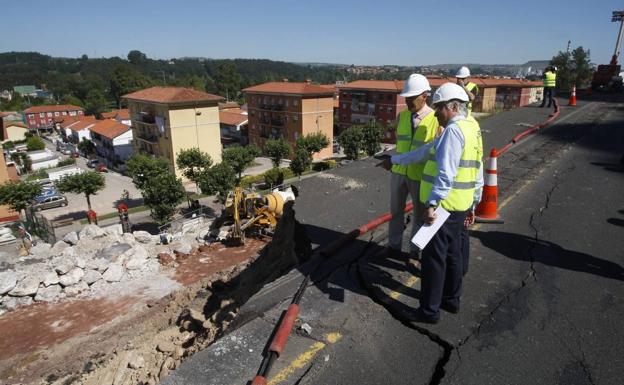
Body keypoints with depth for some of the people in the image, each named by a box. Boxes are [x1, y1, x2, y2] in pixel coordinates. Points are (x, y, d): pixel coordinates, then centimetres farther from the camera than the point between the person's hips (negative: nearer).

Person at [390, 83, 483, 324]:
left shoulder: (453, 130, -17)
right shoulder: (472, 128, 16)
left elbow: (446, 173, -27)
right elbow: (428, 151, 19)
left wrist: (432, 204, -30)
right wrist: (396, 159, 23)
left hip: (443, 204, -10)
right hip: (460, 204, 10)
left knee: (434, 256, 0)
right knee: (453, 252, 20)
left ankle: (430, 310, 11)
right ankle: (451, 299, 35)